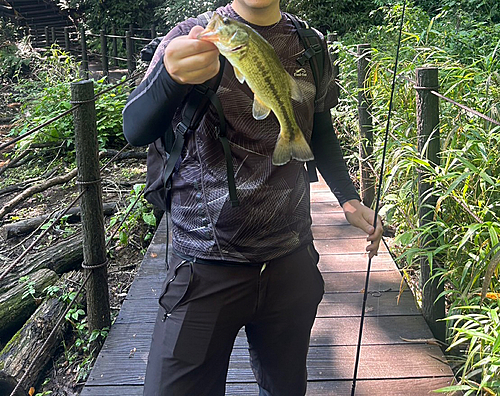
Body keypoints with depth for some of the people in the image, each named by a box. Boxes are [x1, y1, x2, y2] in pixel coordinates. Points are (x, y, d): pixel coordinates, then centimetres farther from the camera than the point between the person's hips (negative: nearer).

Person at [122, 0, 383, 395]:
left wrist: (349, 199, 8)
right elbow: (136, 130, -18)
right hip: (207, 267, -3)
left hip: (291, 262, 4)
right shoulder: (192, 36, -4)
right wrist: (173, 78, -39)